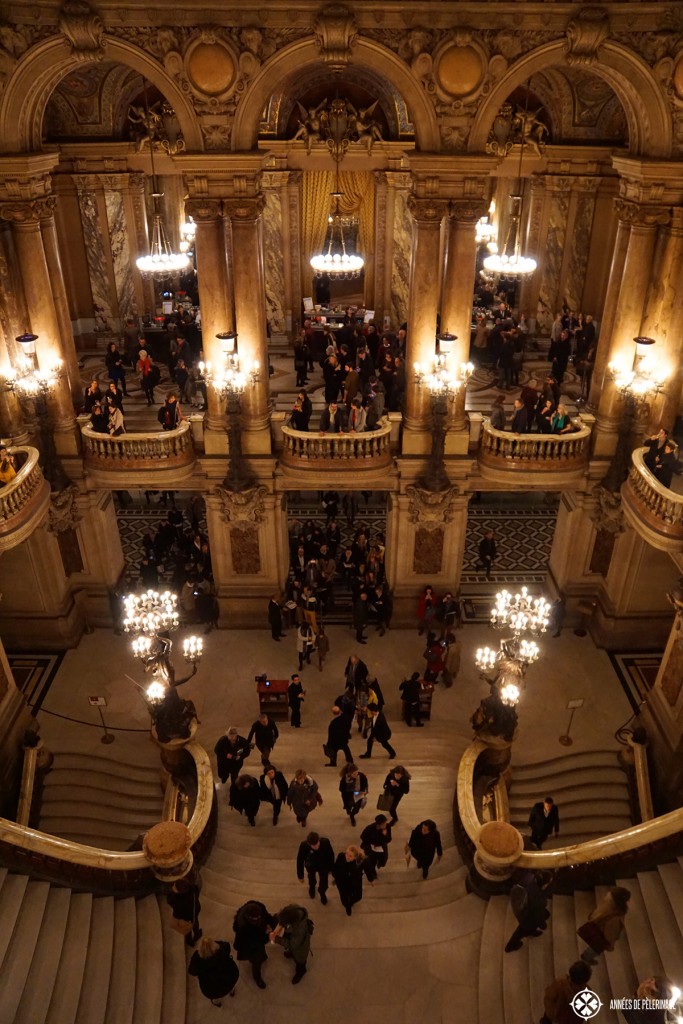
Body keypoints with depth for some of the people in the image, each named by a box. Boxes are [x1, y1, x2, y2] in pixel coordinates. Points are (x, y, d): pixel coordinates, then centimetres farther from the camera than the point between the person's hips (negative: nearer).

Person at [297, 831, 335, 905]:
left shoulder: (325, 842, -38)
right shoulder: (303, 845, -40)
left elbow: (331, 855, -17)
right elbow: (300, 860, -22)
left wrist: (331, 868, -1)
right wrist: (300, 875, -8)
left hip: (323, 866, 0)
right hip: (311, 866, 0)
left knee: (324, 883, 18)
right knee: (312, 880, 30)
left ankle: (322, 893, 53)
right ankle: (312, 888, 66)